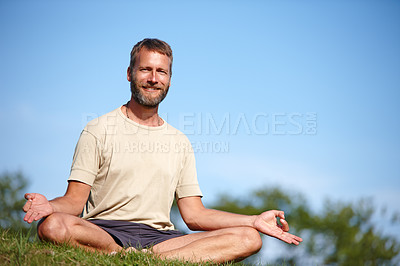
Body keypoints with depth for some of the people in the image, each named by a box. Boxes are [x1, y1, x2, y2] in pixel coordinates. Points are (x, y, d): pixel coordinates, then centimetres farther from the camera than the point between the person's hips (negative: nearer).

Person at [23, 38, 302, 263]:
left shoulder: (180, 142, 18)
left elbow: (194, 214, 15)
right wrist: (49, 206, -24)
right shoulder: (99, 130, 7)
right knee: (53, 226, -36)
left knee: (249, 239, -17)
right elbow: (75, 200, 0)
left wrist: (255, 221, 4)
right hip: (103, 230, -3)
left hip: (159, 236, 4)